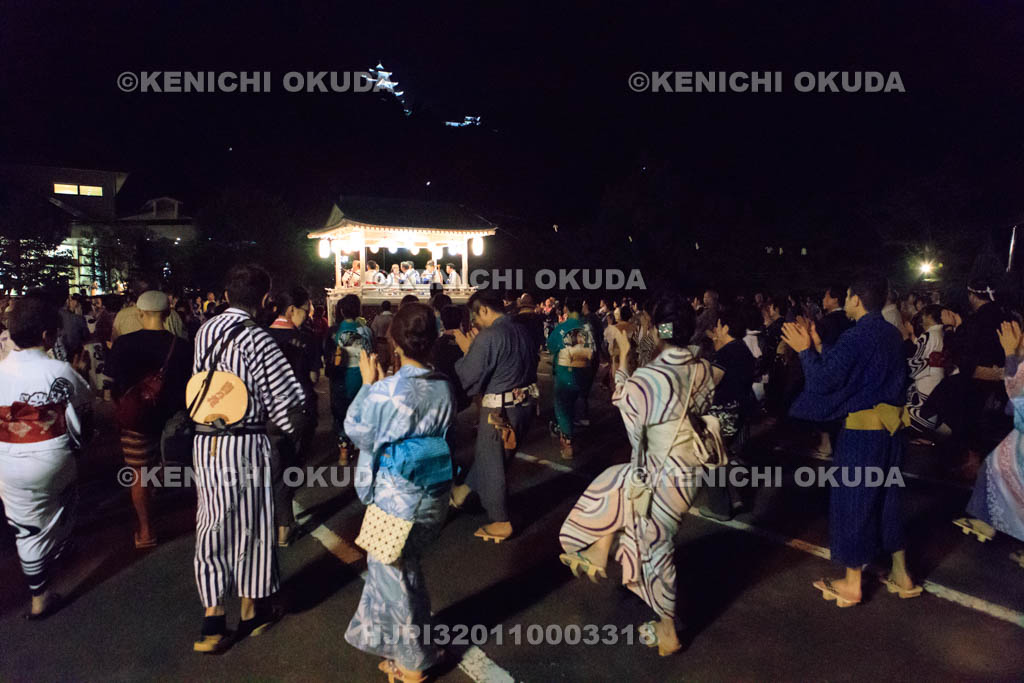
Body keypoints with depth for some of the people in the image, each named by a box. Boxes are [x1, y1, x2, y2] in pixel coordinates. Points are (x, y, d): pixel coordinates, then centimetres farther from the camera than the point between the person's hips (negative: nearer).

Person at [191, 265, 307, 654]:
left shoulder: (205, 331, 5)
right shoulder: (257, 339, -15)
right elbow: (287, 397, -14)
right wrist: (292, 430, 2)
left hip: (205, 441, 5)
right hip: (245, 443, -5)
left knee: (212, 526, 14)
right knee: (250, 524, 11)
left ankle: (213, 620, 18)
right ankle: (252, 611, 27)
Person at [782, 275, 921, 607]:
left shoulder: (856, 336, -19)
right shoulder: (892, 335, 8)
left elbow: (823, 380, -20)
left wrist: (805, 350, -6)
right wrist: (818, 348, 14)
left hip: (862, 431, -8)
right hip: (890, 427, 8)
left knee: (853, 501, 4)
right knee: (886, 499, 19)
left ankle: (851, 585, 16)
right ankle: (901, 575, 30)